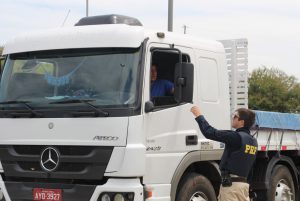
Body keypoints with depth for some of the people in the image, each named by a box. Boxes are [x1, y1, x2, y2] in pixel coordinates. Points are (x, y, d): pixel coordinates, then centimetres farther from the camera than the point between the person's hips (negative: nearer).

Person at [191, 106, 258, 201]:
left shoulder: (236, 137, -15)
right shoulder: (253, 141, 10)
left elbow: (209, 132, -15)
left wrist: (199, 115, -2)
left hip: (230, 183, -8)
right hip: (244, 183, 8)